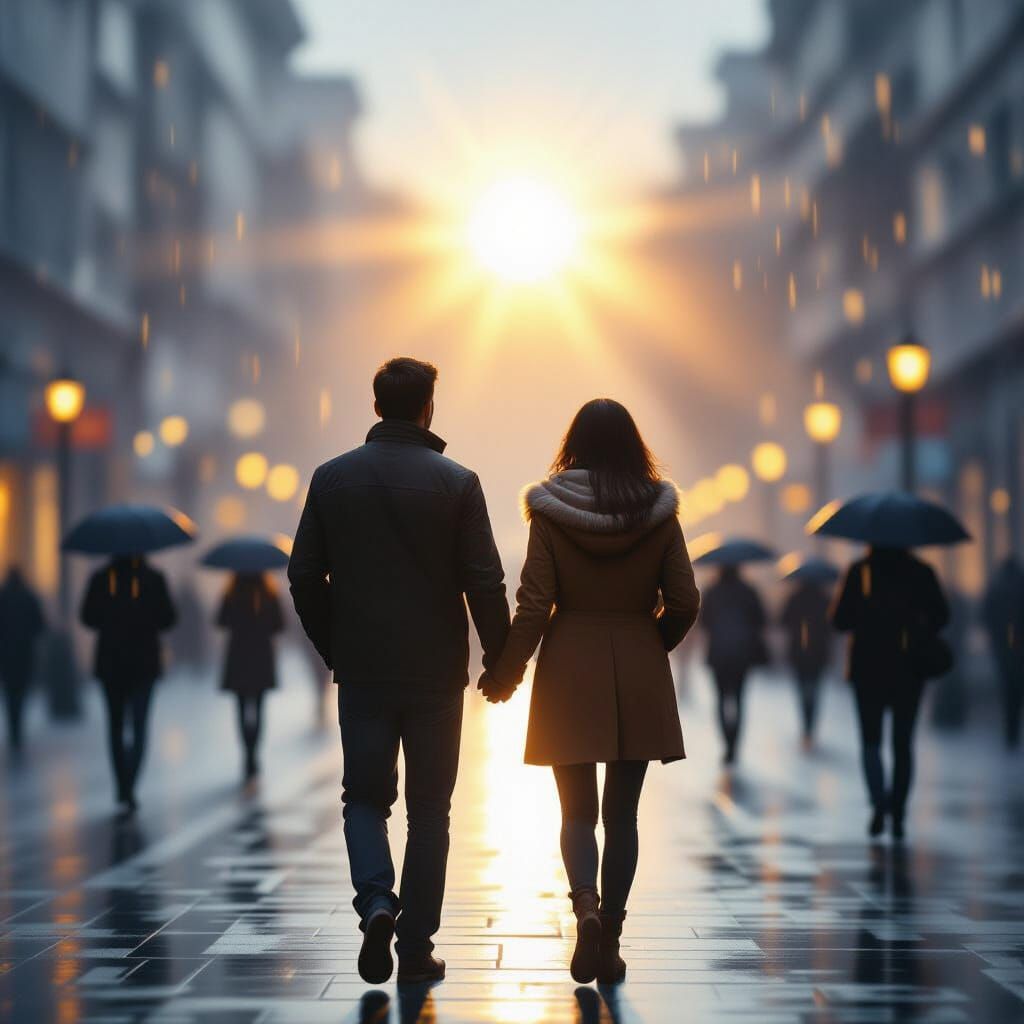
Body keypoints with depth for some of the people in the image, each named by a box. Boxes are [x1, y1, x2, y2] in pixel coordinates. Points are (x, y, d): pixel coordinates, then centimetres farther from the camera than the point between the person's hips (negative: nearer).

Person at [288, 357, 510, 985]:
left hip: (361, 671, 1)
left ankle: (376, 899, -12)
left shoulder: (332, 478, -1)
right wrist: (499, 659, 4)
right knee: (429, 808, 8)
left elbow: (304, 576, 2)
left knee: (365, 795, 14)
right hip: (436, 673, -1)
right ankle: (416, 948, 9)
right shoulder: (457, 483, -8)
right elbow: (485, 583, -9)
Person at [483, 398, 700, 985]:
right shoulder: (659, 511, -1)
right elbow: (684, 603, 0)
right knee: (622, 813, 9)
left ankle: (586, 904, -17)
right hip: (638, 675, 1)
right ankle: (610, 941, 9)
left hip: (570, 671, -1)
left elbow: (534, 605, -7)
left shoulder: (551, 510, -5)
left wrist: (508, 673, 6)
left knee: (578, 809, 9)